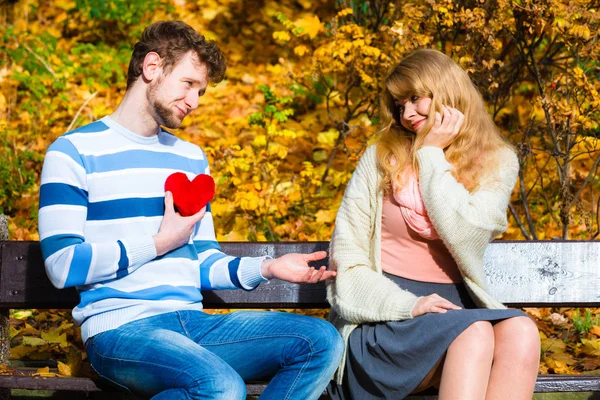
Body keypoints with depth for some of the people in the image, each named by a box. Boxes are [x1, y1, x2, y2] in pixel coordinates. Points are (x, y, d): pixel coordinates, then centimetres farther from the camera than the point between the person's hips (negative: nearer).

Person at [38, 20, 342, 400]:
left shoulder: (192, 159, 21)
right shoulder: (75, 152, 1)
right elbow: (63, 266, -10)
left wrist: (266, 268, 0)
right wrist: (162, 241, -6)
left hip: (193, 322, 7)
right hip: (119, 328, -6)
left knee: (322, 340, -13)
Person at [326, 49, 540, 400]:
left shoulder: (497, 163, 8)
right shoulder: (381, 158, 5)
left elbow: (466, 237, -12)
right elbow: (346, 260, -1)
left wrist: (432, 154, -4)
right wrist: (407, 305, -17)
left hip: (455, 309, 2)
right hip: (387, 315, -2)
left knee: (520, 332, -31)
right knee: (474, 333, -33)